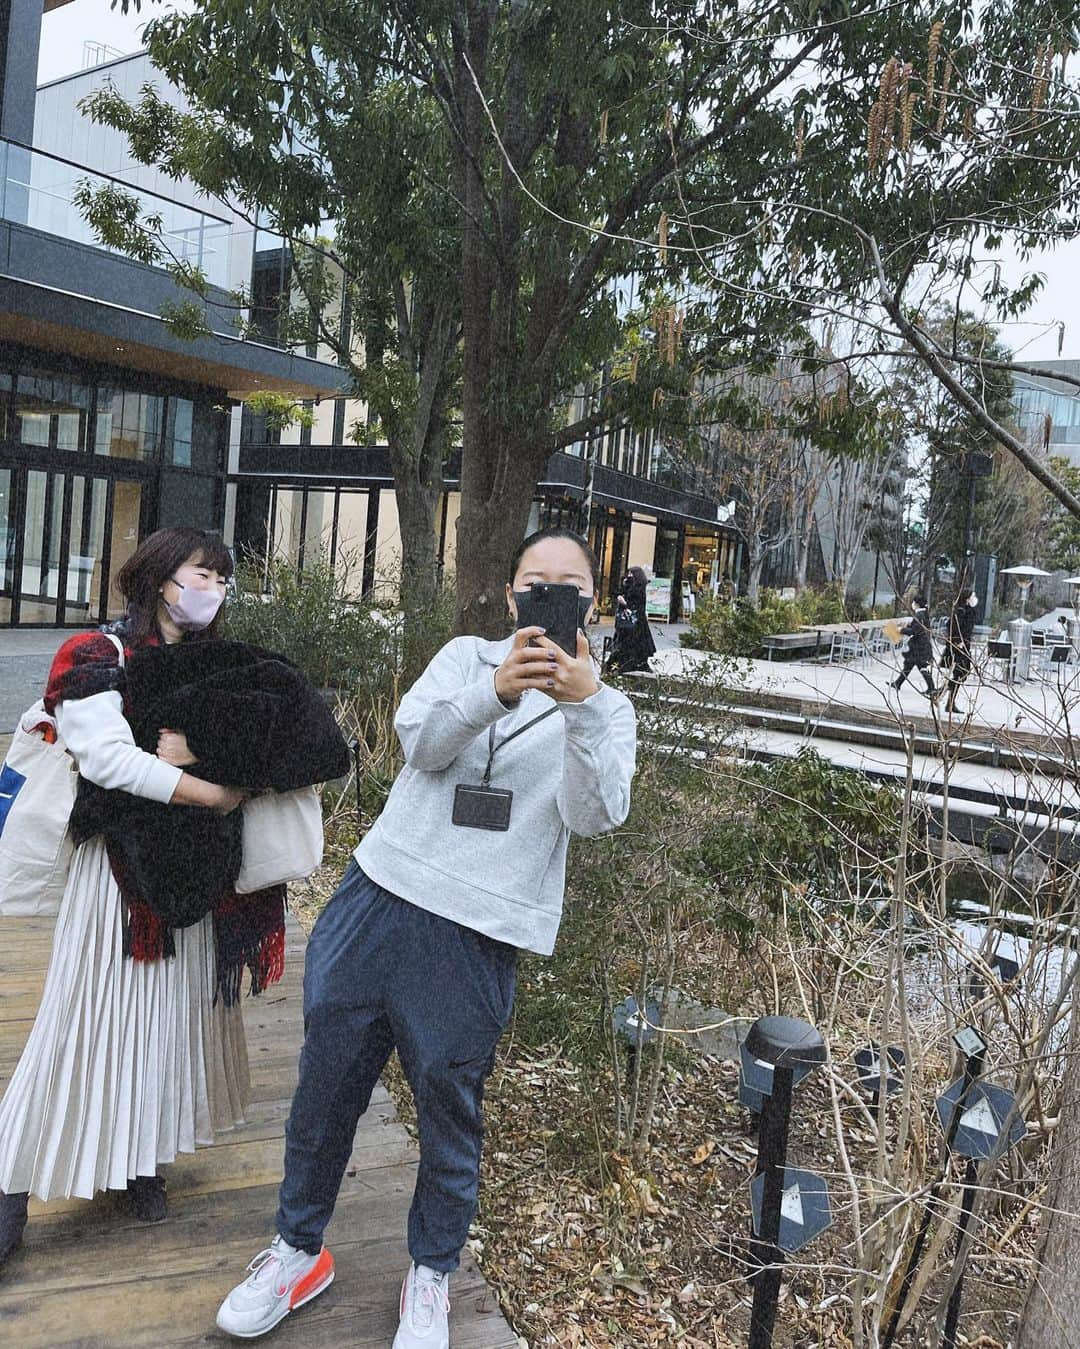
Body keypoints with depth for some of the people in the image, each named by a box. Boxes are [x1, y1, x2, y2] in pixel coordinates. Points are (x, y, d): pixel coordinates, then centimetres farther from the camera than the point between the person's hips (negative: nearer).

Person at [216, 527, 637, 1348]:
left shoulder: (605, 709, 5)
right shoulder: (467, 657, 8)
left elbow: (595, 815, -13)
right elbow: (420, 739, -10)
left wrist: (583, 703, -27)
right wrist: (498, 689, -29)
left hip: (477, 937, -2)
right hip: (379, 899, 2)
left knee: (449, 1108, 10)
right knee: (327, 1082, 13)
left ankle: (432, 1274, 37)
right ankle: (298, 1250, 38)